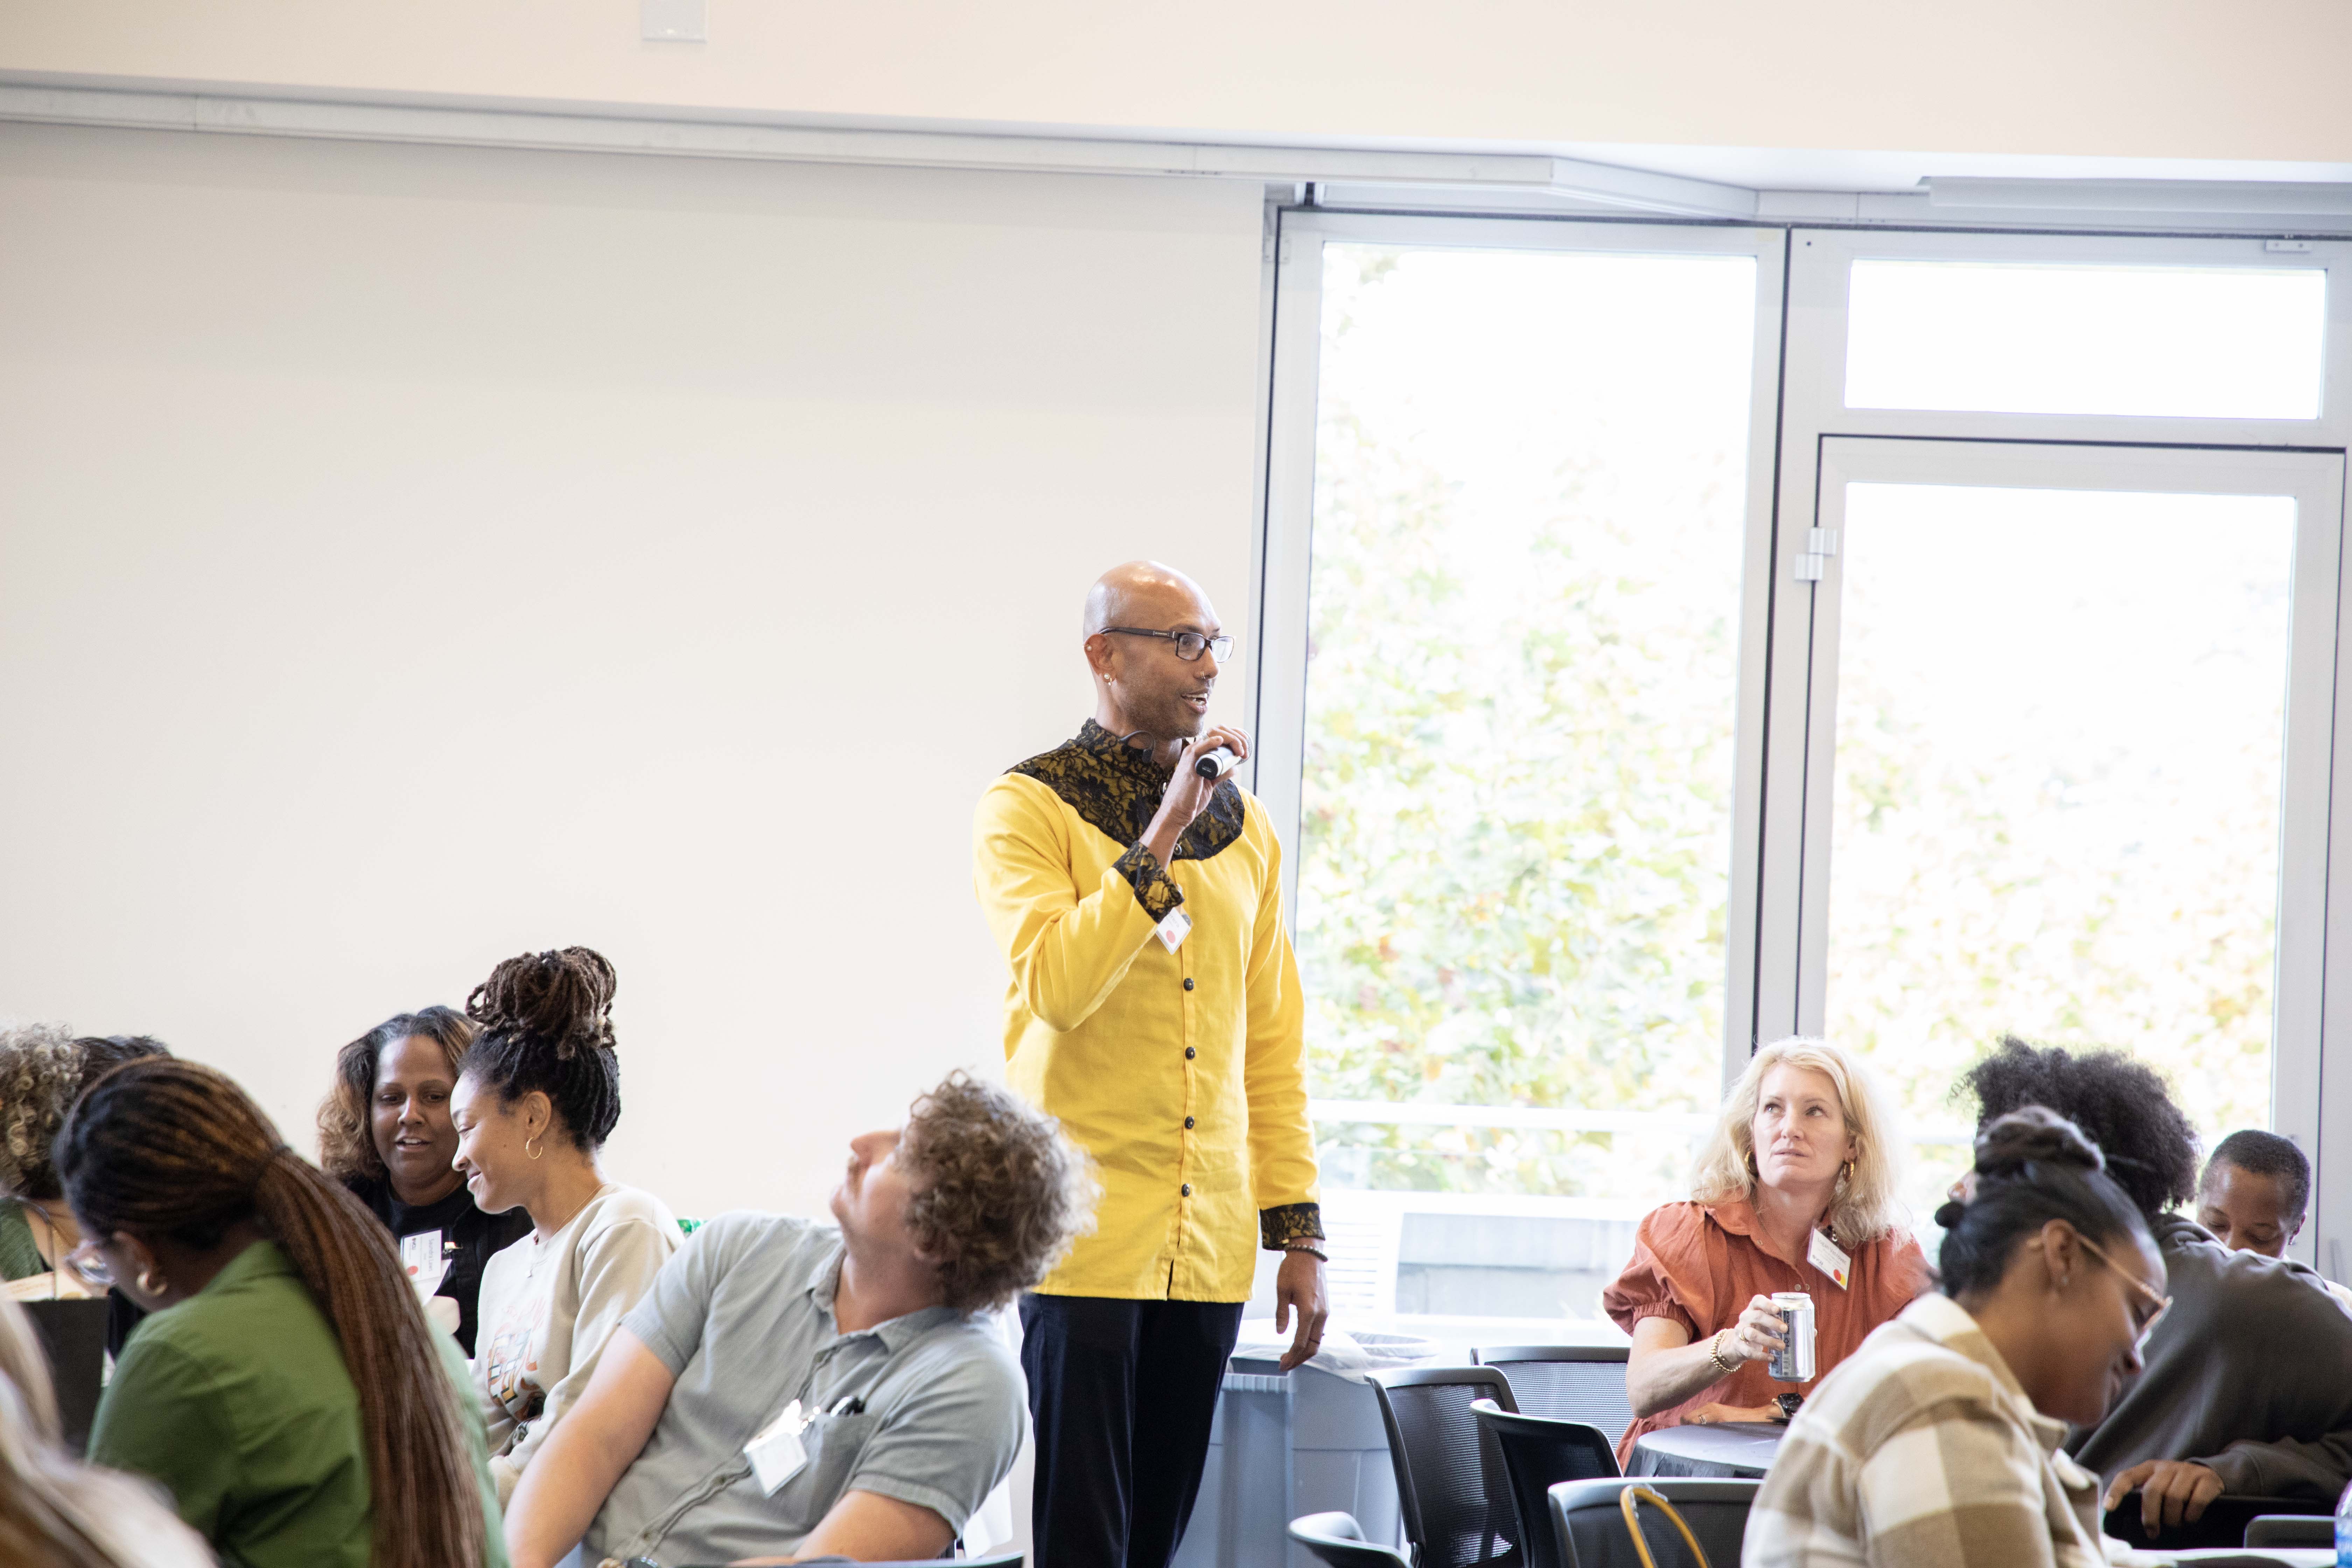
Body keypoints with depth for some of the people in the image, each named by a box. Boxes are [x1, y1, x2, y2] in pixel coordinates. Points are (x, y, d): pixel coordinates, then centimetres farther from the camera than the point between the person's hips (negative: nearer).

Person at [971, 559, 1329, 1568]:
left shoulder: (1243, 827, 14)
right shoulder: (1029, 807, -3)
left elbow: (1272, 1045, 16)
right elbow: (1056, 984, -19)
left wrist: (1299, 1231, 10)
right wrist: (1164, 835, -18)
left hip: (1209, 1250, 5)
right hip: (1083, 1245, -5)